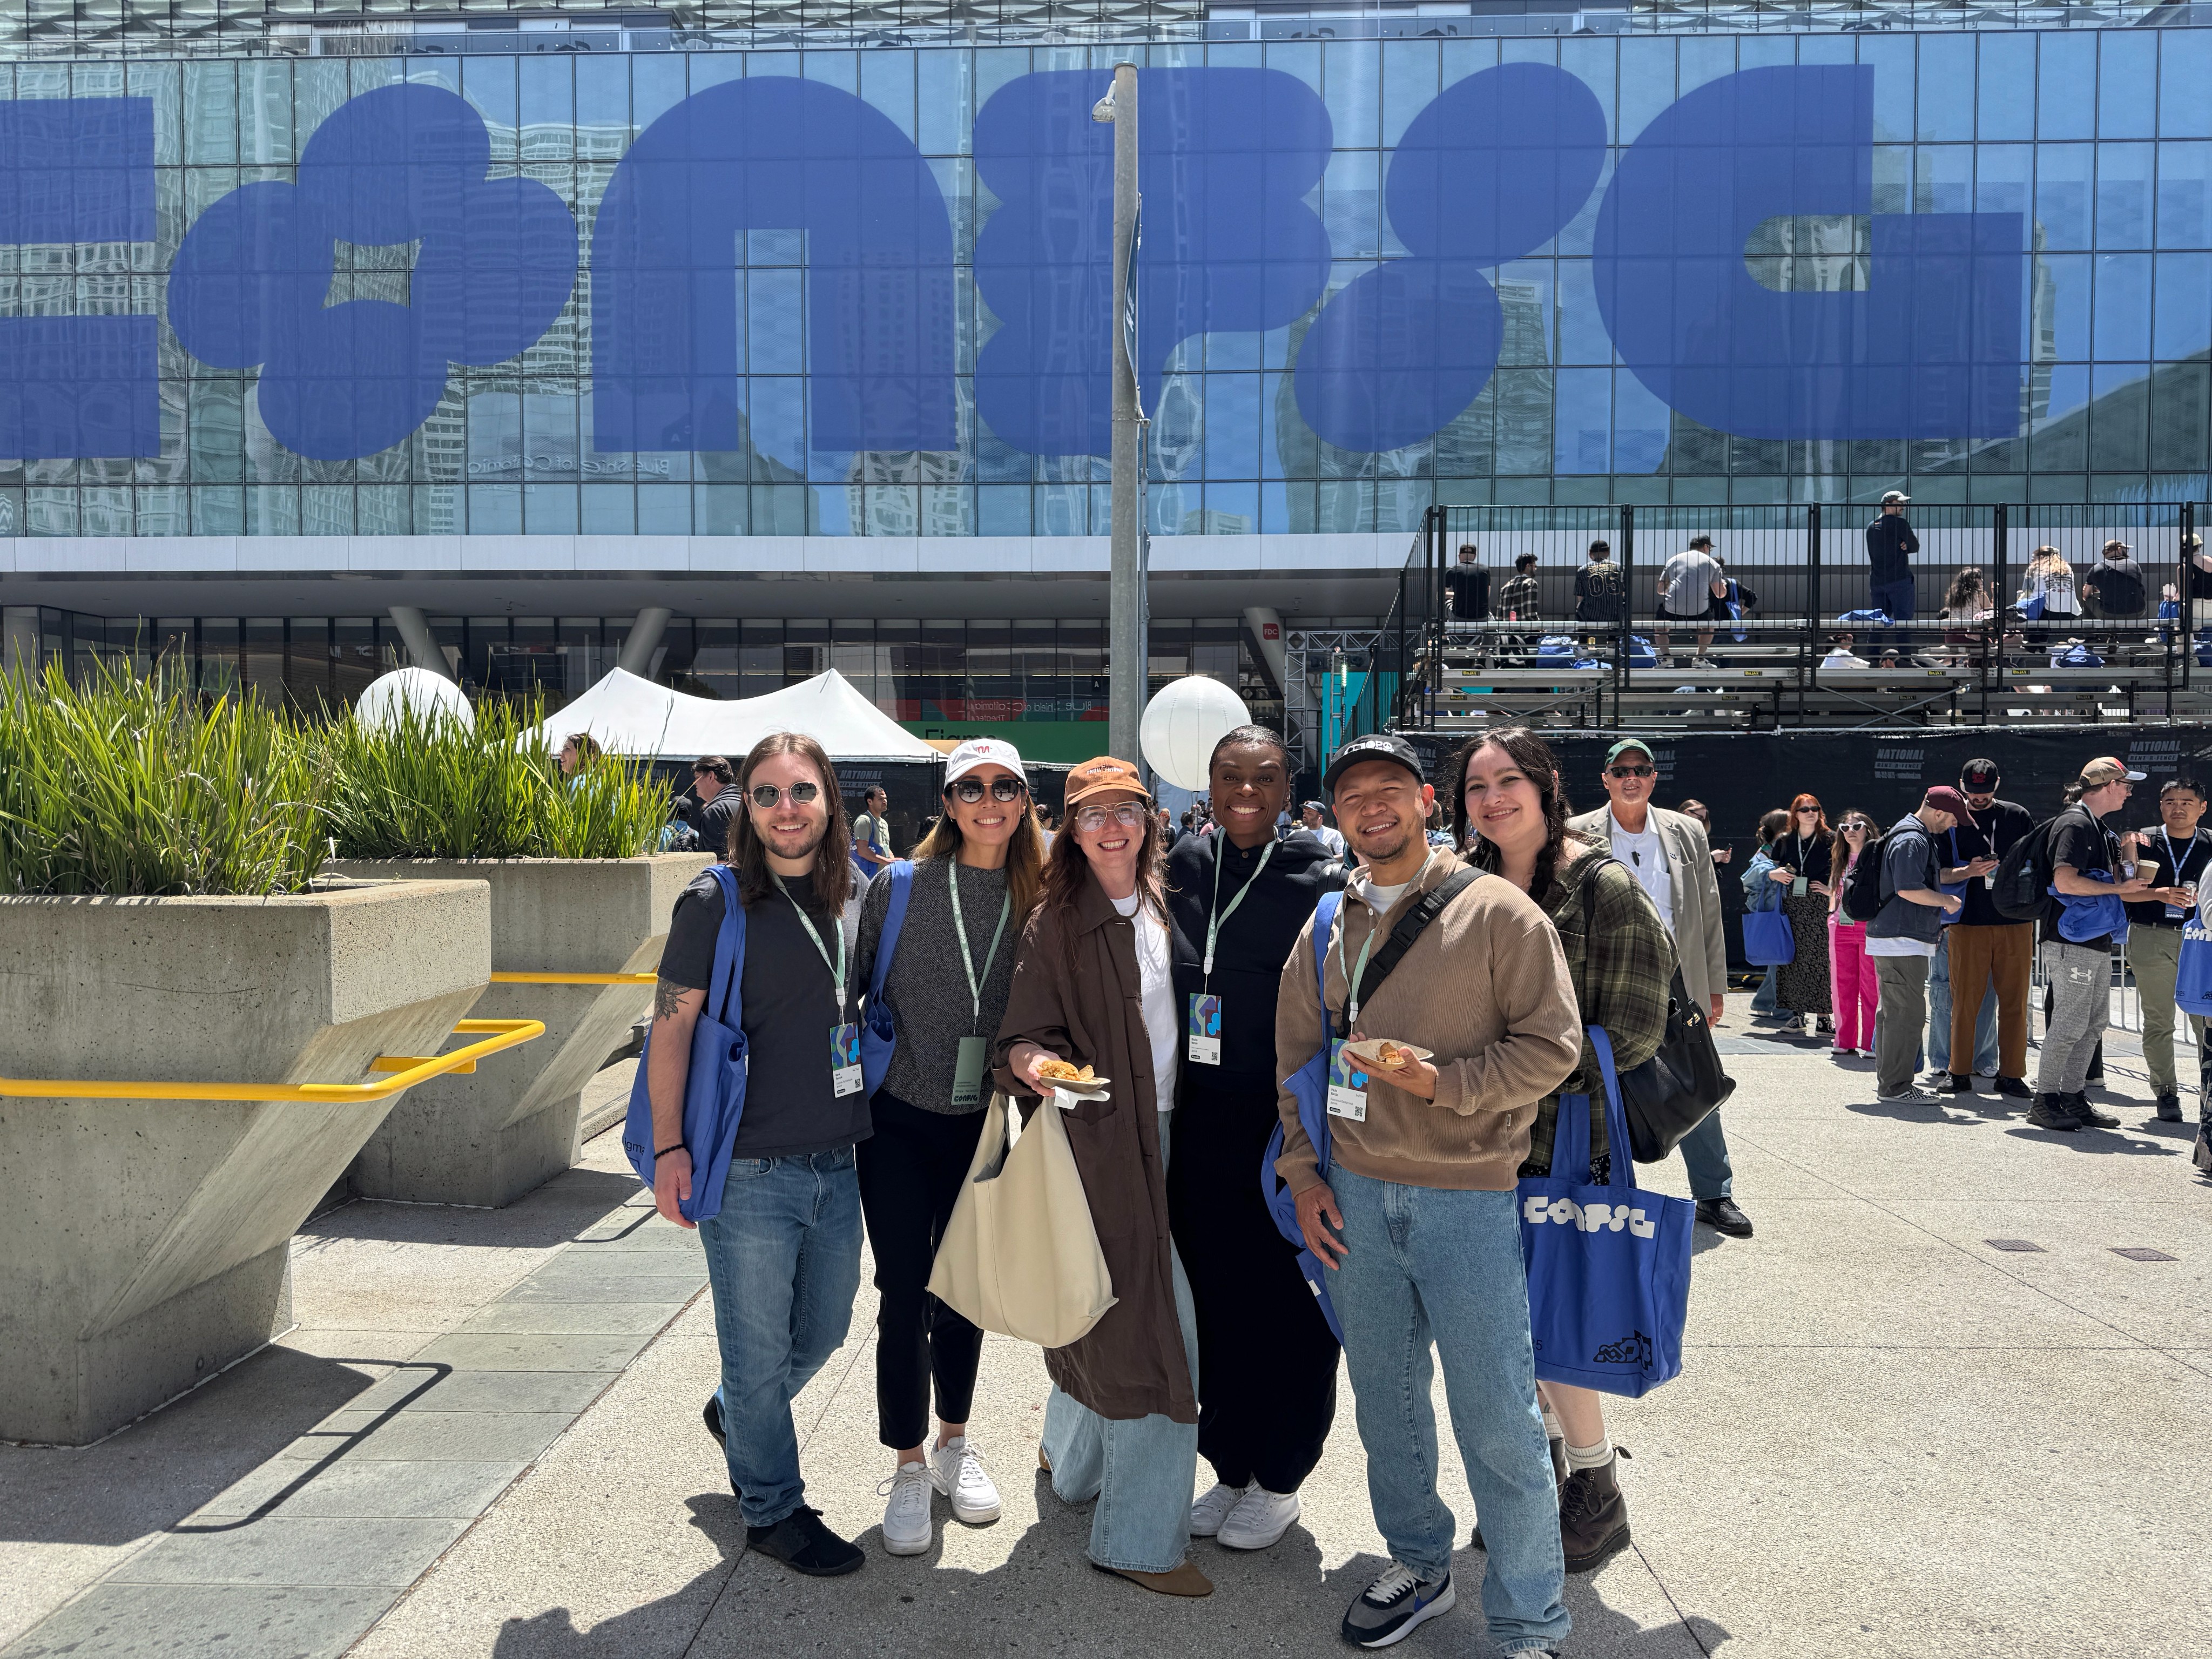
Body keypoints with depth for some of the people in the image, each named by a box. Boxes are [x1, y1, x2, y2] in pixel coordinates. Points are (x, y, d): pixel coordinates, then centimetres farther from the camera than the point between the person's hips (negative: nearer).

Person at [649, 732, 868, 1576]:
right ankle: (772, 1509, 28)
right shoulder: (716, 901, -10)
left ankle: (734, 1416, 49)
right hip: (748, 1172, -6)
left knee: (824, 1329, 21)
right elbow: (670, 1026, -9)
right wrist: (669, 1149, -13)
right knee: (759, 1347, 7)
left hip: (837, 1164, 6)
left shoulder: (846, 898, 6)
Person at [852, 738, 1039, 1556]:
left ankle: (955, 1440, 35)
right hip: (899, 1121, -2)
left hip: (984, 1125, 2)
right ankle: (910, 1464, 20)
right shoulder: (898, 889, -8)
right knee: (904, 1294, 1)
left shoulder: (1038, 902, -3)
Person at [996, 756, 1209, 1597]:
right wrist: (1036, 1064, -32)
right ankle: (1140, 1538, 8)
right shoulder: (1057, 923, -9)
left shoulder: (1156, 909, 9)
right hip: (1099, 1138, -7)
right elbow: (1021, 1037, -12)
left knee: (1102, 1310, 20)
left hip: (1158, 1131, 7)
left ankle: (1071, 1450, 45)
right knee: (1154, 1327, -6)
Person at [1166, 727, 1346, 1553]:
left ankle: (1279, 1480, 26)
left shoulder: (1323, 880, -7)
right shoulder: (1183, 869, 6)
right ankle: (1229, 1468, 31)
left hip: (1290, 1127, -4)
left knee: (1289, 1305, 7)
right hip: (1200, 1124, 4)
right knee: (1213, 1298, 12)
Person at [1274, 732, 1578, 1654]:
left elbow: (1552, 1044, -8)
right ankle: (1419, 1568, 37)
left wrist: (1449, 1085, -19)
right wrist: (1303, 1172, 7)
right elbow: (1295, 1058, 14)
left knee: (1497, 1419, 1)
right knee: (1385, 1400, 17)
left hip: (1468, 1196, -5)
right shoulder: (1327, 928, 8)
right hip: (1354, 1196, 5)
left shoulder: (1495, 910, -7)